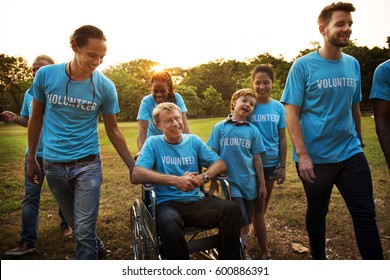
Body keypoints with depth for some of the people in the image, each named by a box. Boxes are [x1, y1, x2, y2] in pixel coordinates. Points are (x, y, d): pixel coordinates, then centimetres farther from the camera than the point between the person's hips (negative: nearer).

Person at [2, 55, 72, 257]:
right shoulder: (29, 93, 6)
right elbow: (28, 120, 16)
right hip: (34, 153, 4)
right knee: (30, 197, 2)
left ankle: (66, 225, 36)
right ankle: (28, 241, 10)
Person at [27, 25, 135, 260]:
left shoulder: (105, 86, -9)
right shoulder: (45, 75, -7)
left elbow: (113, 130, 0)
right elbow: (36, 119, 6)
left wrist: (133, 166, -2)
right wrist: (31, 159, 10)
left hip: (87, 165, -2)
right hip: (53, 165, 3)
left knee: (84, 230, -3)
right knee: (76, 225, 18)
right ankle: (98, 251, 44)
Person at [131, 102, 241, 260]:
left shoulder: (193, 140, 12)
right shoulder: (153, 143, 2)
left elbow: (221, 164, 8)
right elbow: (136, 176, -13)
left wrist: (203, 177, -14)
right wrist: (176, 180, -21)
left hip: (196, 201, 3)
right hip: (167, 203, -3)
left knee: (231, 208, -23)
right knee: (168, 222, -38)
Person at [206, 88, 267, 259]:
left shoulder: (253, 130, 4)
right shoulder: (220, 127, -1)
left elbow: (257, 159, 7)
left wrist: (262, 184, 9)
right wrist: (213, 183, 2)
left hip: (248, 182, 3)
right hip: (229, 181, -2)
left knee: (245, 224, 12)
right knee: (241, 221, -12)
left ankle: (243, 251, 33)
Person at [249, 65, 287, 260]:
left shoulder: (278, 107, 0)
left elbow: (282, 138, 4)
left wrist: (282, 166, 2)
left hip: (272, 162, 4)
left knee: (264, 203, 18)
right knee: (258, 205, 3)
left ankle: (256, 230, 44)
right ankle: (266, 252, 12)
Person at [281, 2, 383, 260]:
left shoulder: (353, 64, 6)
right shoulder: (303, 66, -9)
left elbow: (355, 107, 14)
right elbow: (291, 113, -13)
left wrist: (359, 140, 13)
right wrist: (302, 155, -18)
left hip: (351, 154, 4)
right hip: (315, 157, -4)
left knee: (366, 215, 5)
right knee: (317, 213, 14)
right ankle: (318, 257, 37)